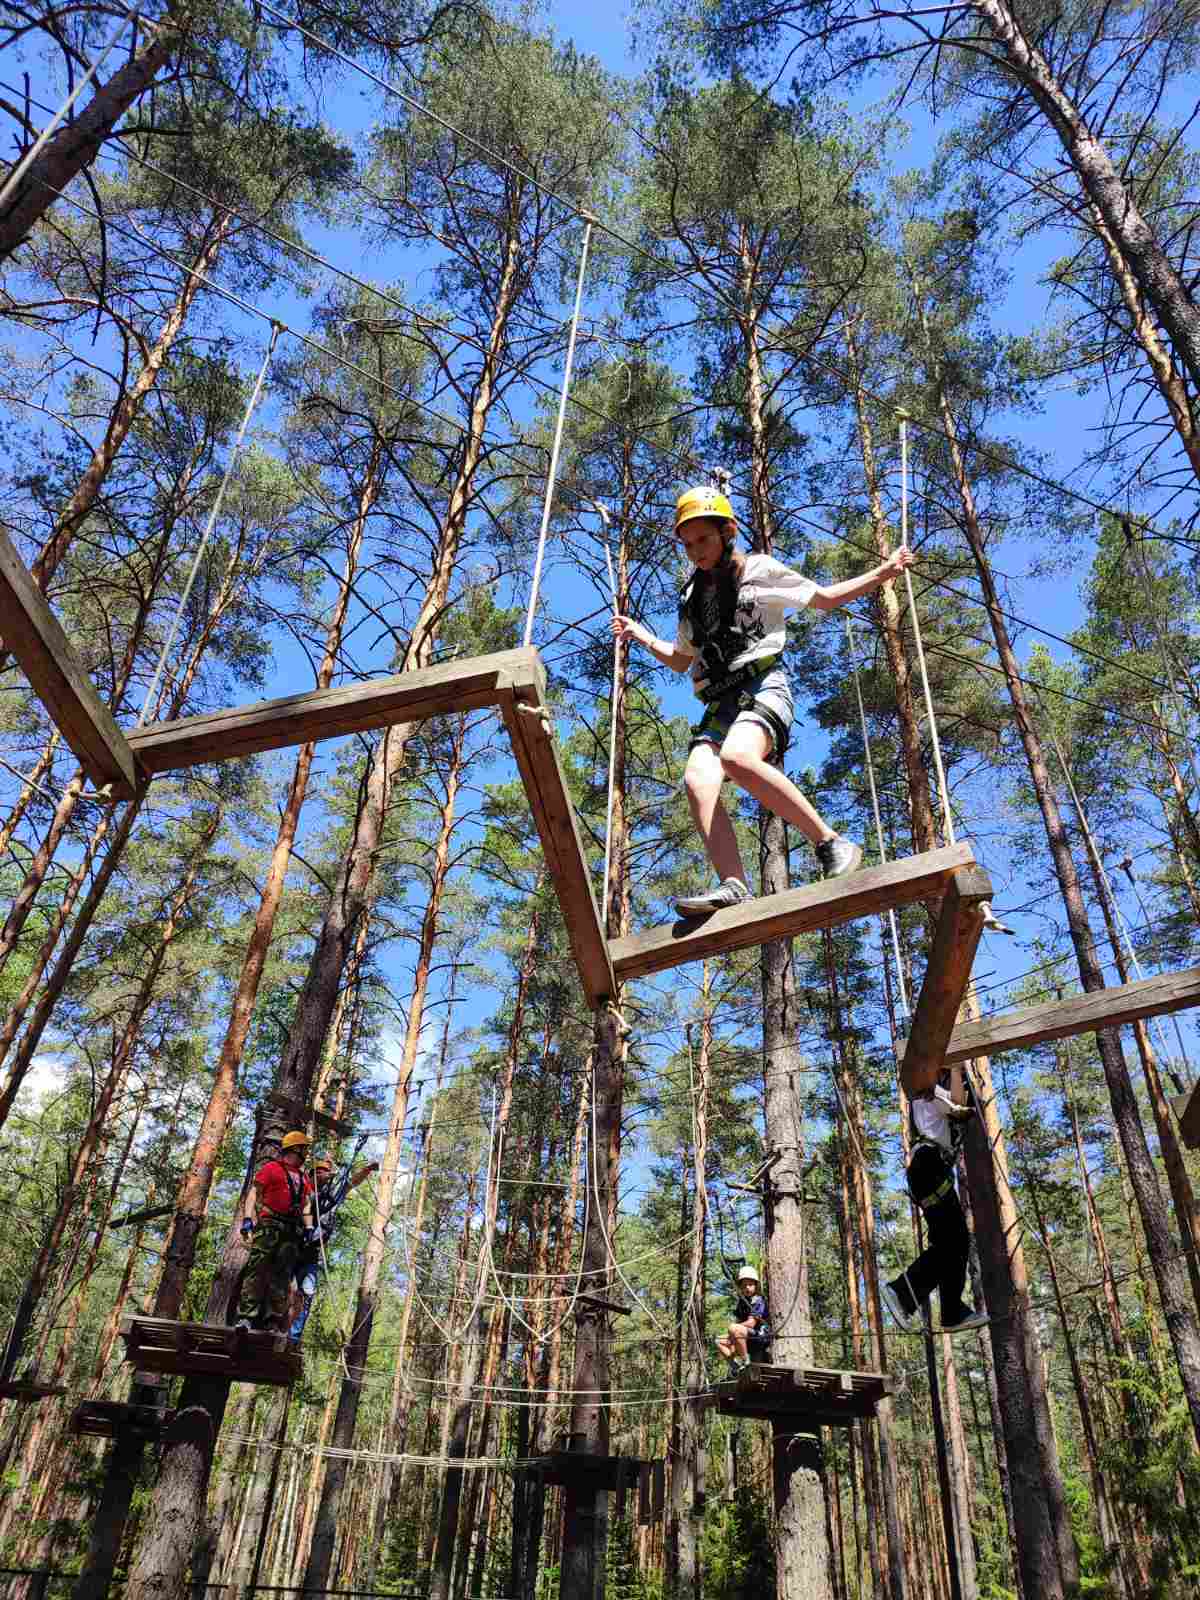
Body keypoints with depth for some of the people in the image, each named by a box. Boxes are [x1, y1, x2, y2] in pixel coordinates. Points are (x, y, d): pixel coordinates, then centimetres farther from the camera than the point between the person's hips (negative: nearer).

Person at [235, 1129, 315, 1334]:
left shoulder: (304, 1178, 25)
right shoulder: (271, 1168, 8)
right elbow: (254, 1193, 1)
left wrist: (309, 1227, 9)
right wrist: (247, 1218, -12)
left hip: (292, 1230, 5)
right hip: (269, 1224, -5)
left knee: (282, 1275, -1)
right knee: (257, 1268, -14)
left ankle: (273, 1322, -2)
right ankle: (246, 1316, -17)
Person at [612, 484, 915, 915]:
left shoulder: (760, 570, 12)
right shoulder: (692, 596, 26)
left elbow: (824, 598, 20)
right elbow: (681, 661, 37)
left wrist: (882, 573, 13)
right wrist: (642, 637, 26)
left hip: (763, 684, -5)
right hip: (720, 701, 5)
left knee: (737, 757, -36)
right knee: (697, 780, -23)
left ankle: (831, 845, -28)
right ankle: (734, 886, -33)